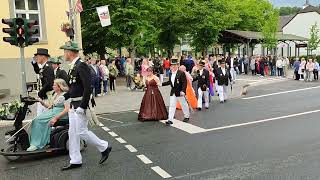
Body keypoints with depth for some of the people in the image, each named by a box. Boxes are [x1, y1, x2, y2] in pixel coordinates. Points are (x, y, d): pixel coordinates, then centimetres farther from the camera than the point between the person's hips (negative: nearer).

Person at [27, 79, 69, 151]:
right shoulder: (56, 94, 20)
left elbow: (67, 109, -21)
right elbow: (50, 106, 21)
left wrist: (56, 118, -27)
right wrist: (42, 102, 6)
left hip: (60, 114, -9)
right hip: (52, 112, 9)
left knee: (39, 120, -22)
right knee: (36, 120, -11)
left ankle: (37, 144, -16)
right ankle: (34, 143, -13)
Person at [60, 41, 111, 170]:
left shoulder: (81, 66, -17)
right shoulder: (73, 66, 12)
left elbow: (88, 88, -23)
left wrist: (82, 106, -24)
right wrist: (63, 97, 8)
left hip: (80, 105, -9)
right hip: (73, 105, 9)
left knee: (81, 132, -3)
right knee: (72, 133, 11)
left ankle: (104, 147, 16)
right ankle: (75, 161, 22)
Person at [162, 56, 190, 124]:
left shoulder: (181, 73, -15)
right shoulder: (170, 74, 5)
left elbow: (184, 83, -18)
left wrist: (183, 91, -28)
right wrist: (161, 84, 13)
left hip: (180, 92, -5)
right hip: (173, 92, 5)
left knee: (184, 104, 12)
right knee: (171, 105, 1)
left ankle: (187, 116, 34)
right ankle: (170, 120, 1)